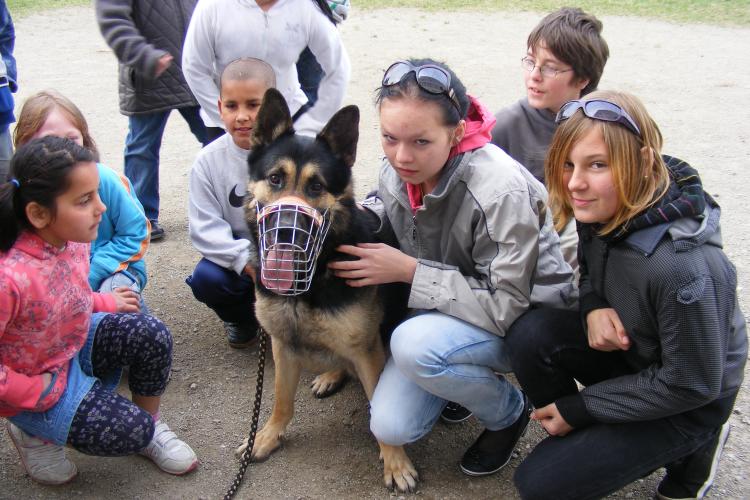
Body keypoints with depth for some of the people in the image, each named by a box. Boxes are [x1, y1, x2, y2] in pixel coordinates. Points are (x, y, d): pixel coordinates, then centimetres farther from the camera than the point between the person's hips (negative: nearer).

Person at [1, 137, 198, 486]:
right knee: (132, 432, -14)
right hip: (40, 382, -6)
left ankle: (151, 425, 9)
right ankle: (33, 431, 11)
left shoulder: (72, 238, -13)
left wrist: (104, 303, 0)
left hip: (77, 342, 7)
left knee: (151, 335, -16)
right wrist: (35, 391, -21)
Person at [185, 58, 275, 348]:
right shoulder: (209, 161, -7)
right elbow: (204, 227, -9)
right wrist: (246, 259, -24)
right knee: (205, 279, -27)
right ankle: (240, 318, 10)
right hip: (236, 255, 1)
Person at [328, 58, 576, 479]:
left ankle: (509, 413, -4)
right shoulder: (399, 168, -13)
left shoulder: (500, 190, -33)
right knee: (391, 426, -8)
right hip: (444, 308, 6)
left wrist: (410, 271, -30)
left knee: (415, 345, -34)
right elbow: (388, 209, 12)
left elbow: (506, 306, -28)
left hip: (525, 316, -5)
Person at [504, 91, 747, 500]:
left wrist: (579, 408, -16)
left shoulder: (684, 267, -36)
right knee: (530, 334, -23)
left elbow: (691, 384, -24)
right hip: (624, 346, 6)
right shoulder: (603, 211, -14)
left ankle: (688, 447, 6)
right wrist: (593, 307, -16)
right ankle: (574, 435, 2)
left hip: (687, 403, -6)